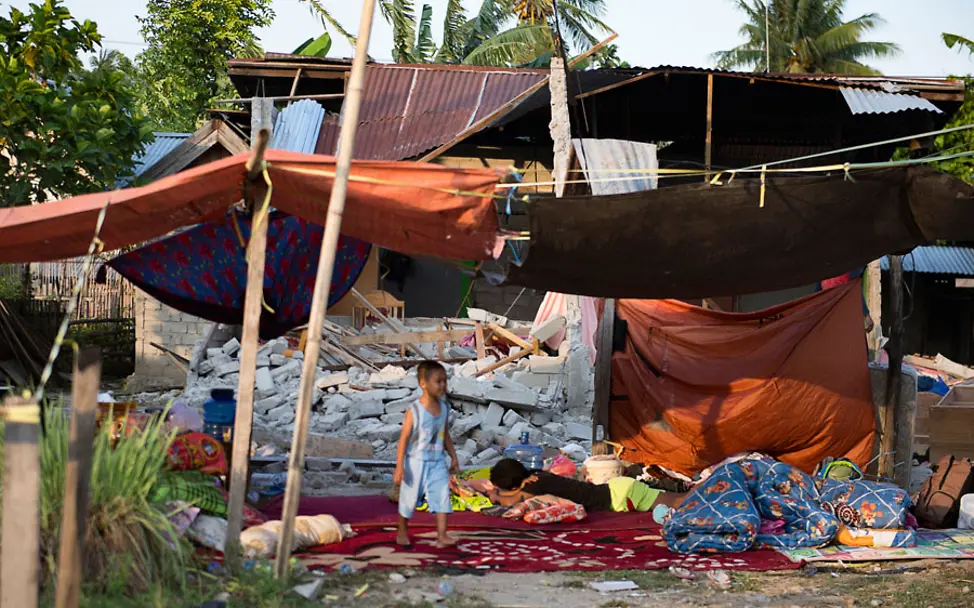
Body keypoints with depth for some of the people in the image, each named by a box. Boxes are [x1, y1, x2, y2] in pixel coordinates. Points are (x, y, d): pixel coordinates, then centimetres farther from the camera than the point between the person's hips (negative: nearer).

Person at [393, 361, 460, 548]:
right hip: (416, 462, -4)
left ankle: (442, 536, -10)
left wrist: (453, 458, 15)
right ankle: (402, 532, 29)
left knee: (442, 496, -8)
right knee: (409, 498, 9)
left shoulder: (444, 408, 1)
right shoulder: (414, 411, -16)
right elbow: (404, 438, -13)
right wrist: (399, 467, -16)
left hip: (438, 462, 4)